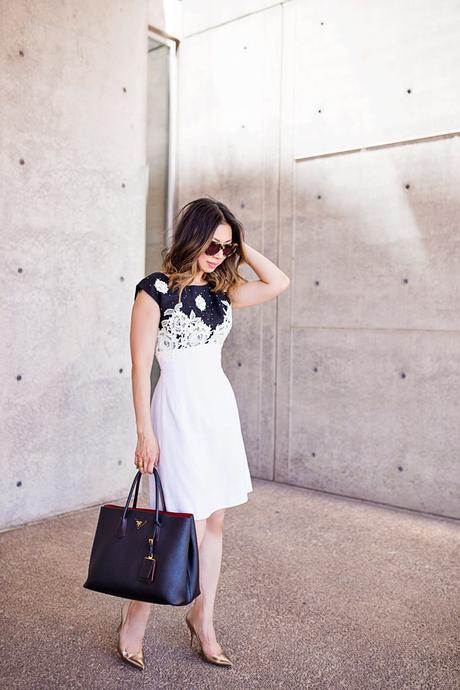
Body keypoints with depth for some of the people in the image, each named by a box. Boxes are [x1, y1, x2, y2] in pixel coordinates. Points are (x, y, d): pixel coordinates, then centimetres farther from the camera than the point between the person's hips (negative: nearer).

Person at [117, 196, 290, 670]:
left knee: (215, 522, 11)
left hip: (220, 407, 7)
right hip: (178, 411, -6)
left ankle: (202, 619, 28)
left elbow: (278, 283, 3)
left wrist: (239, 246, 3)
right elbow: (140, 366, -10)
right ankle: (134, 618, 18)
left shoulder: (220, 291, 9)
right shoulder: (155, 289, -8)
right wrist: (144, 433, -13)